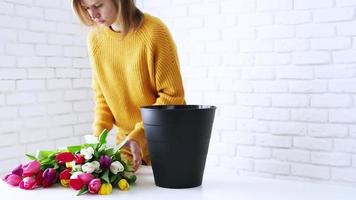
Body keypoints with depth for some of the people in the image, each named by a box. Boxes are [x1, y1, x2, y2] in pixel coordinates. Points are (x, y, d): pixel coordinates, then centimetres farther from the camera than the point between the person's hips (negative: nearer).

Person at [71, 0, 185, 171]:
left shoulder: (154, 31, -19)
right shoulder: (95, 38, -3)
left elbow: (172, 95, -16)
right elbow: (102, 95, 5)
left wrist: (138, 135, -23)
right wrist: (98, 136, -8)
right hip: (127, 139, 4)